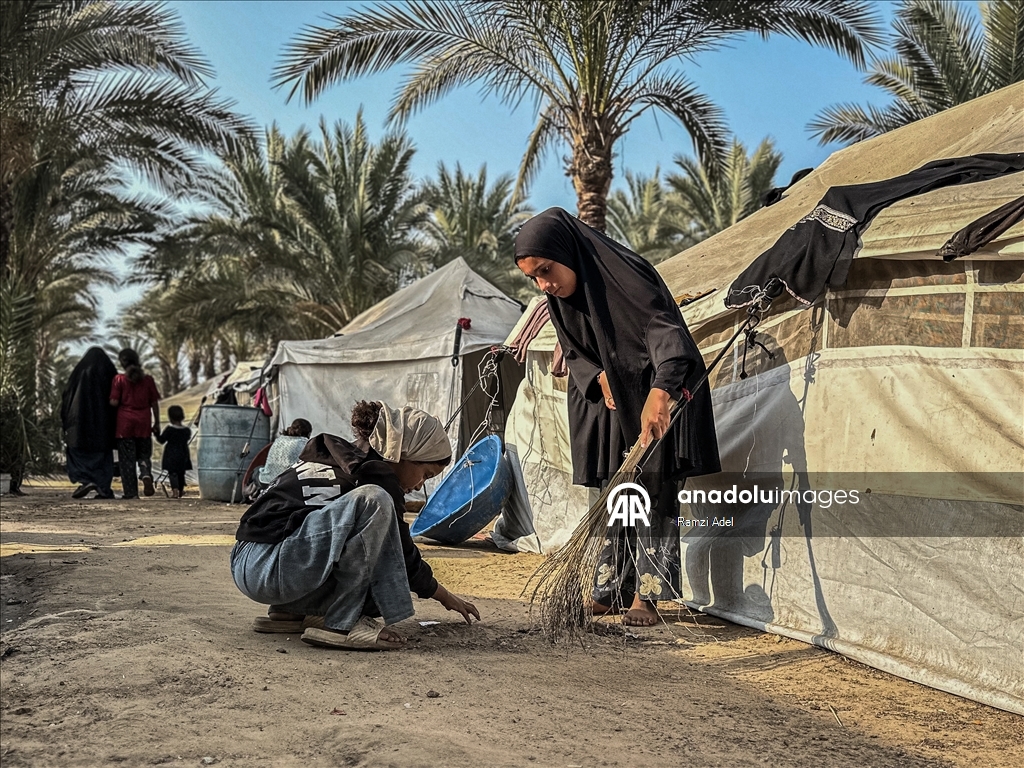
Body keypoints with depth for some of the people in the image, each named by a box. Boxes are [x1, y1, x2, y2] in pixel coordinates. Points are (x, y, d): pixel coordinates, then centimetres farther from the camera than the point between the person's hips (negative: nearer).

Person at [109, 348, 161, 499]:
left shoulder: (119, 379, -4)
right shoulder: (148, 379, 3)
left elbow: (114, 402, -10)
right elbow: (154, 403, 4)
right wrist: (157, 423, 11)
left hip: (125, 423, -2)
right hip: (143, 423, 2)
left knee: (127, 458, 5)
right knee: (144, 454, 14)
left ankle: (130, 492, 3)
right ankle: (146, 475, -16)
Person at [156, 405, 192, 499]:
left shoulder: (169, 429, -13)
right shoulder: (187, 430, -2)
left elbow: (161, 440, -6)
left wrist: (156, 434, 9)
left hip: (171, 456, -4)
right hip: (183, 456, 4)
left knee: (172, 473, -6)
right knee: (181, 473, 17)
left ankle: (175, 489, -23)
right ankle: (181, 490, 29)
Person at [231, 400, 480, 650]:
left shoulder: (342, 455, 18)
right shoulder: (376, 475, -9)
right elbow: (404, 557, 0)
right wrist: (446, 597, 16)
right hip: (268, 568, -10)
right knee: (373, 503, -24)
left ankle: (290, 612, 12)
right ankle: (340, 626, -19)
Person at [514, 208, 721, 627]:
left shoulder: (627, 276, -28)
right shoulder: (561, 297, -5)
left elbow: (667, 330, -40)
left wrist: (658, 394, -56)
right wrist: (599, 377, -13)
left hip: (659, 399, -7)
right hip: (610, 400, 7)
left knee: (654, 495, -5)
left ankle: (646, 596, 0)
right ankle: (611, 590, 16)